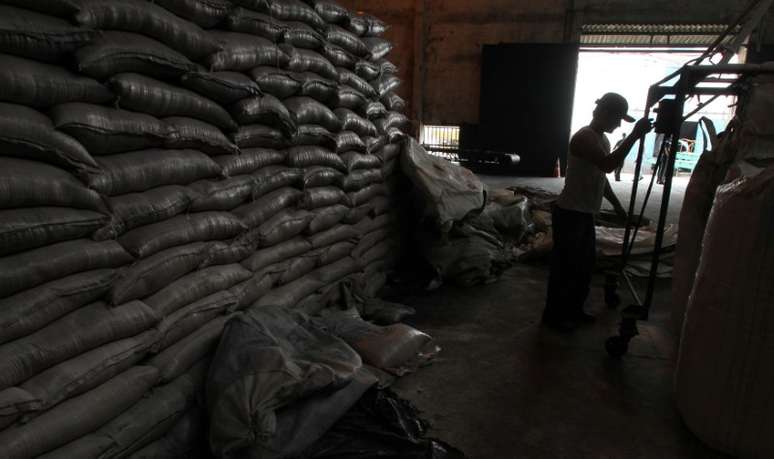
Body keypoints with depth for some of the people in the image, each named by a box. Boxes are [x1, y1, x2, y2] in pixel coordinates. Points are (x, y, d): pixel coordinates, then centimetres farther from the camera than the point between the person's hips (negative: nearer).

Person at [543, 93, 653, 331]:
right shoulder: (584, 137, -17)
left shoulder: (602, 139, 14)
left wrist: (617, 205, 23)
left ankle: (574, 310, 30)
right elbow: (608, 165, -33)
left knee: (585, 264, 16)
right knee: (565, 265, -1)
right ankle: (554, 314, 12)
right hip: (569, 213, -10)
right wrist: (635, 135, -31)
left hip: (585, 213, 10)